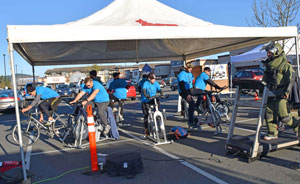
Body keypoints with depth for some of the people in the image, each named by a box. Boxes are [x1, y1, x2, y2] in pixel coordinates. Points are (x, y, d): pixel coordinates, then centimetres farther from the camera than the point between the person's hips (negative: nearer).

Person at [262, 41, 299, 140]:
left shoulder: (285, 65, -7)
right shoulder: (269, 66, 17)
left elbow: (291, 76, -19)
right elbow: (264, 80, 24)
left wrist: (287, 90, -26)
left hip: (280, 95, -7)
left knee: (283, 116, -7)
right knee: (269, 115, 5)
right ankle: (272, 133, 14)